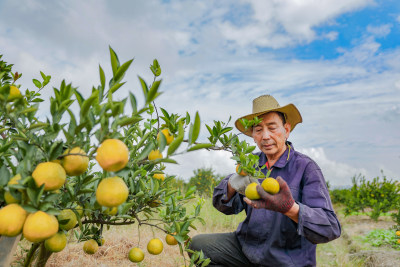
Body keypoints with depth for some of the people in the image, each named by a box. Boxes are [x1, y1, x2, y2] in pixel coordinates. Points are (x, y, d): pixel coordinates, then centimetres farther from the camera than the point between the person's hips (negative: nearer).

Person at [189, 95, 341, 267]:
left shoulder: (306, 168, -15)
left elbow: (330, 228, -23)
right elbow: (225, 206, -4)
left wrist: (290, 208, -42)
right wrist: (232, 184, -27)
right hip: (247, 245, 5)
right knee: (198, 244, -5)